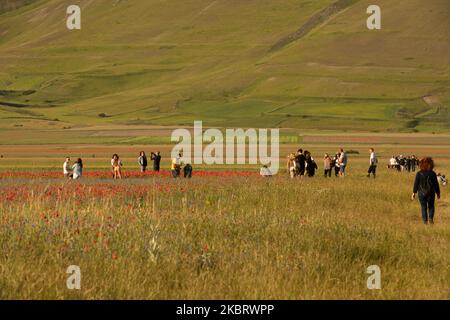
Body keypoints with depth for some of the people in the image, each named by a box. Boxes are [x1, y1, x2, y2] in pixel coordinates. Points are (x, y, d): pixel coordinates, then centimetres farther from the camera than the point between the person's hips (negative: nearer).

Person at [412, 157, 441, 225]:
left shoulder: (419, 174, -9)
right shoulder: (433, 174, -8)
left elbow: (416, 184, -5)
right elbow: (436, 184, 0)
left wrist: (414, 193, 3)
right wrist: (438, 193, 12)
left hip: (422, 193, 0)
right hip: (431, 193, 0)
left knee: (423, 207, 9)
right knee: (431, 206, 16)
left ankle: (425, 220, 8)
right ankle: (431, 217, 0)